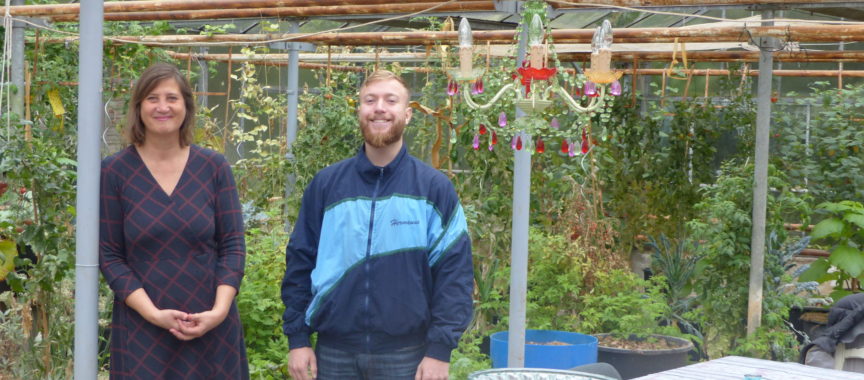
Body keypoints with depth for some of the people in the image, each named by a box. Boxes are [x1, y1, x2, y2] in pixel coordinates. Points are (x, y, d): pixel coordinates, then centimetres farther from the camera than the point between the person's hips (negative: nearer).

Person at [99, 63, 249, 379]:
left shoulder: (213, 167, 3)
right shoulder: (114, 171, -2)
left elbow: (233, 245, 2)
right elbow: (109, 256, -2)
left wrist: (220, 310, -11)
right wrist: (153, 314, -13)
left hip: (212, 327, 1)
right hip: (142, 330, -1)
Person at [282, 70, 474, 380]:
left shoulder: (434, 188, 0)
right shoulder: (326, 184, 6)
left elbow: (455, 272, -4)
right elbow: (300, 263, 8)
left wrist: (440, 349, -10)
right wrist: (297, 339, 1)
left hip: (406, 355, -2)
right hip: (333, 352, 2)